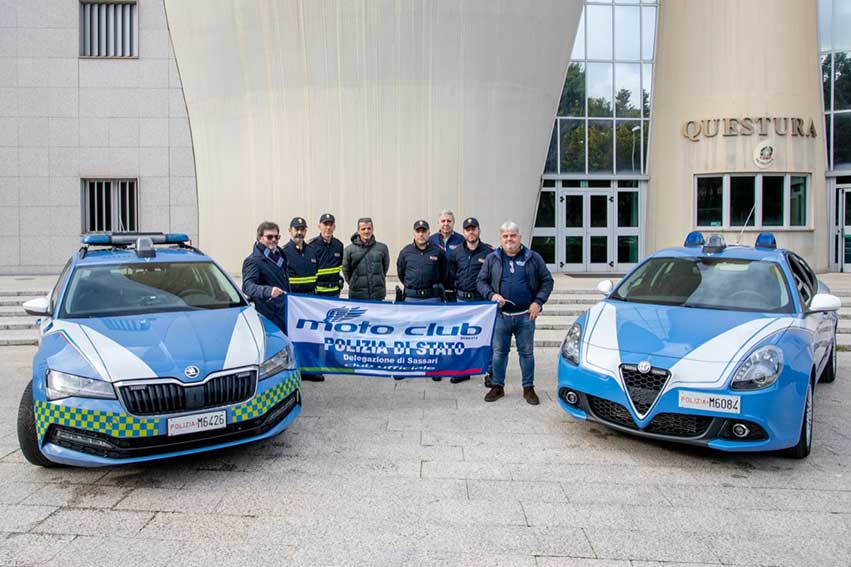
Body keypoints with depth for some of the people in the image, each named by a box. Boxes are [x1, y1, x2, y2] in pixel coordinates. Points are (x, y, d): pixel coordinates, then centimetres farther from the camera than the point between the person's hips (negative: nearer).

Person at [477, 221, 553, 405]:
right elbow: (481, 281, 8)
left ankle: (529, 388, 19)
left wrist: (538, 302, -5)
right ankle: (498, 386, 22)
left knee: (527, 352, 7)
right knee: (499, 352, 9)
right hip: (501, 315, 1)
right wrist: (491, 295, -11)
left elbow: (547, 281, 6)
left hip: (525, 316, -1)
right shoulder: (492, 259, 5)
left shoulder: (533, 258, 3)